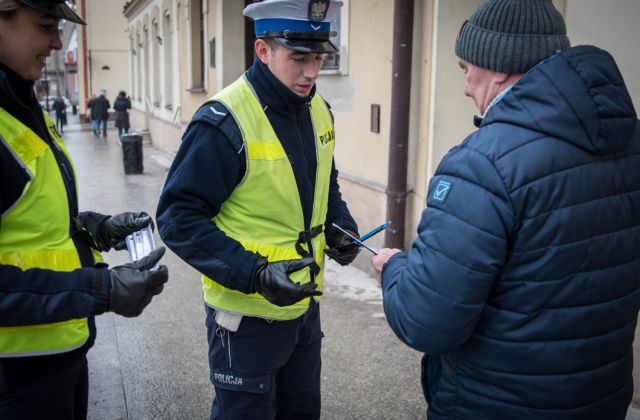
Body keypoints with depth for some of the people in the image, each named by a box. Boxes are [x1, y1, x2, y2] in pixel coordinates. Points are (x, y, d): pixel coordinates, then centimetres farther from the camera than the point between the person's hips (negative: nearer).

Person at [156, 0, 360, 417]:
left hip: (304, 304, 7)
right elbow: (178, 218, -20)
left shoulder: (318, 110, 2)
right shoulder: (225, 121, -22)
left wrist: (342, 225, -2)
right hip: (248, 314, -7)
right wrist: (254, 274, -27)